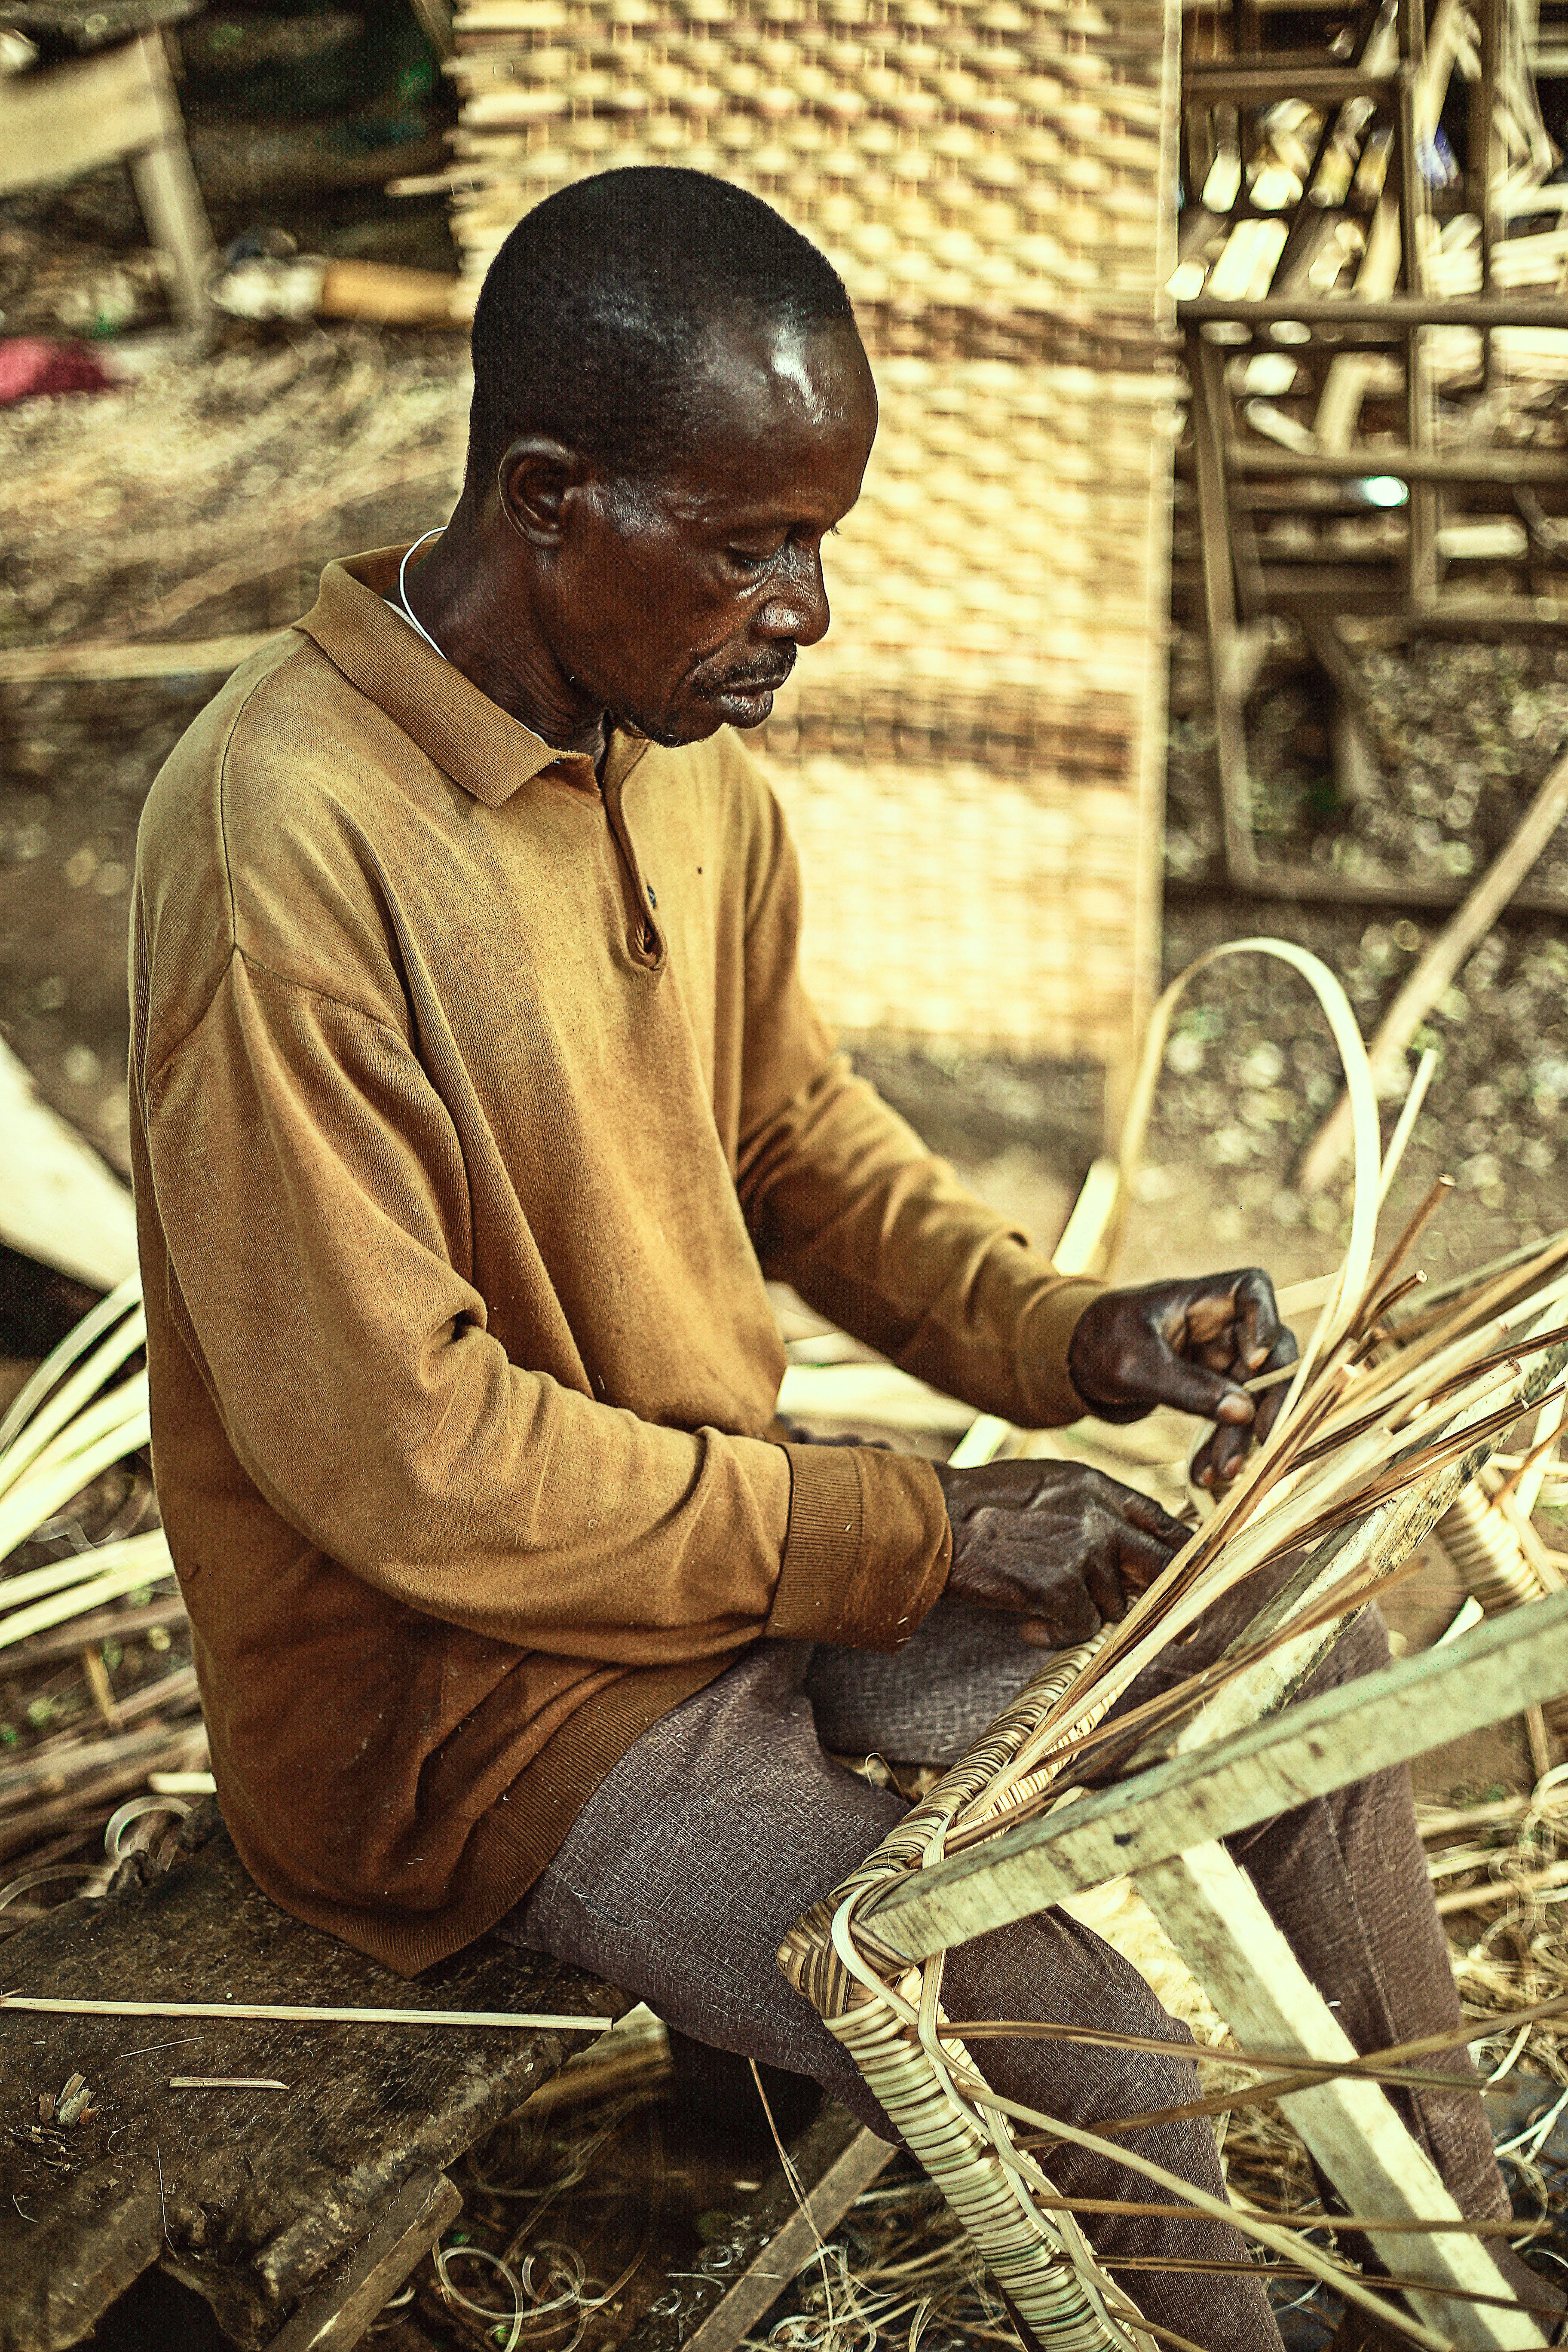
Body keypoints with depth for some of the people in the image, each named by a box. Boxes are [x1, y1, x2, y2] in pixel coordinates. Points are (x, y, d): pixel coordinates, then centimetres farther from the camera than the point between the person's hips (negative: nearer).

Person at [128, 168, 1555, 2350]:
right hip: (459, 1676, -8)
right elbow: (399, 1454, -26)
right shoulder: (286, 835, -27)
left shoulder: (688, 745, -1)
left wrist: (1069, 1334, -4)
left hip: (749, 1521, 8)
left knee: (1306, 1664, 9)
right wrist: (916, 1532, -20)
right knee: (1069, 2039, -22)